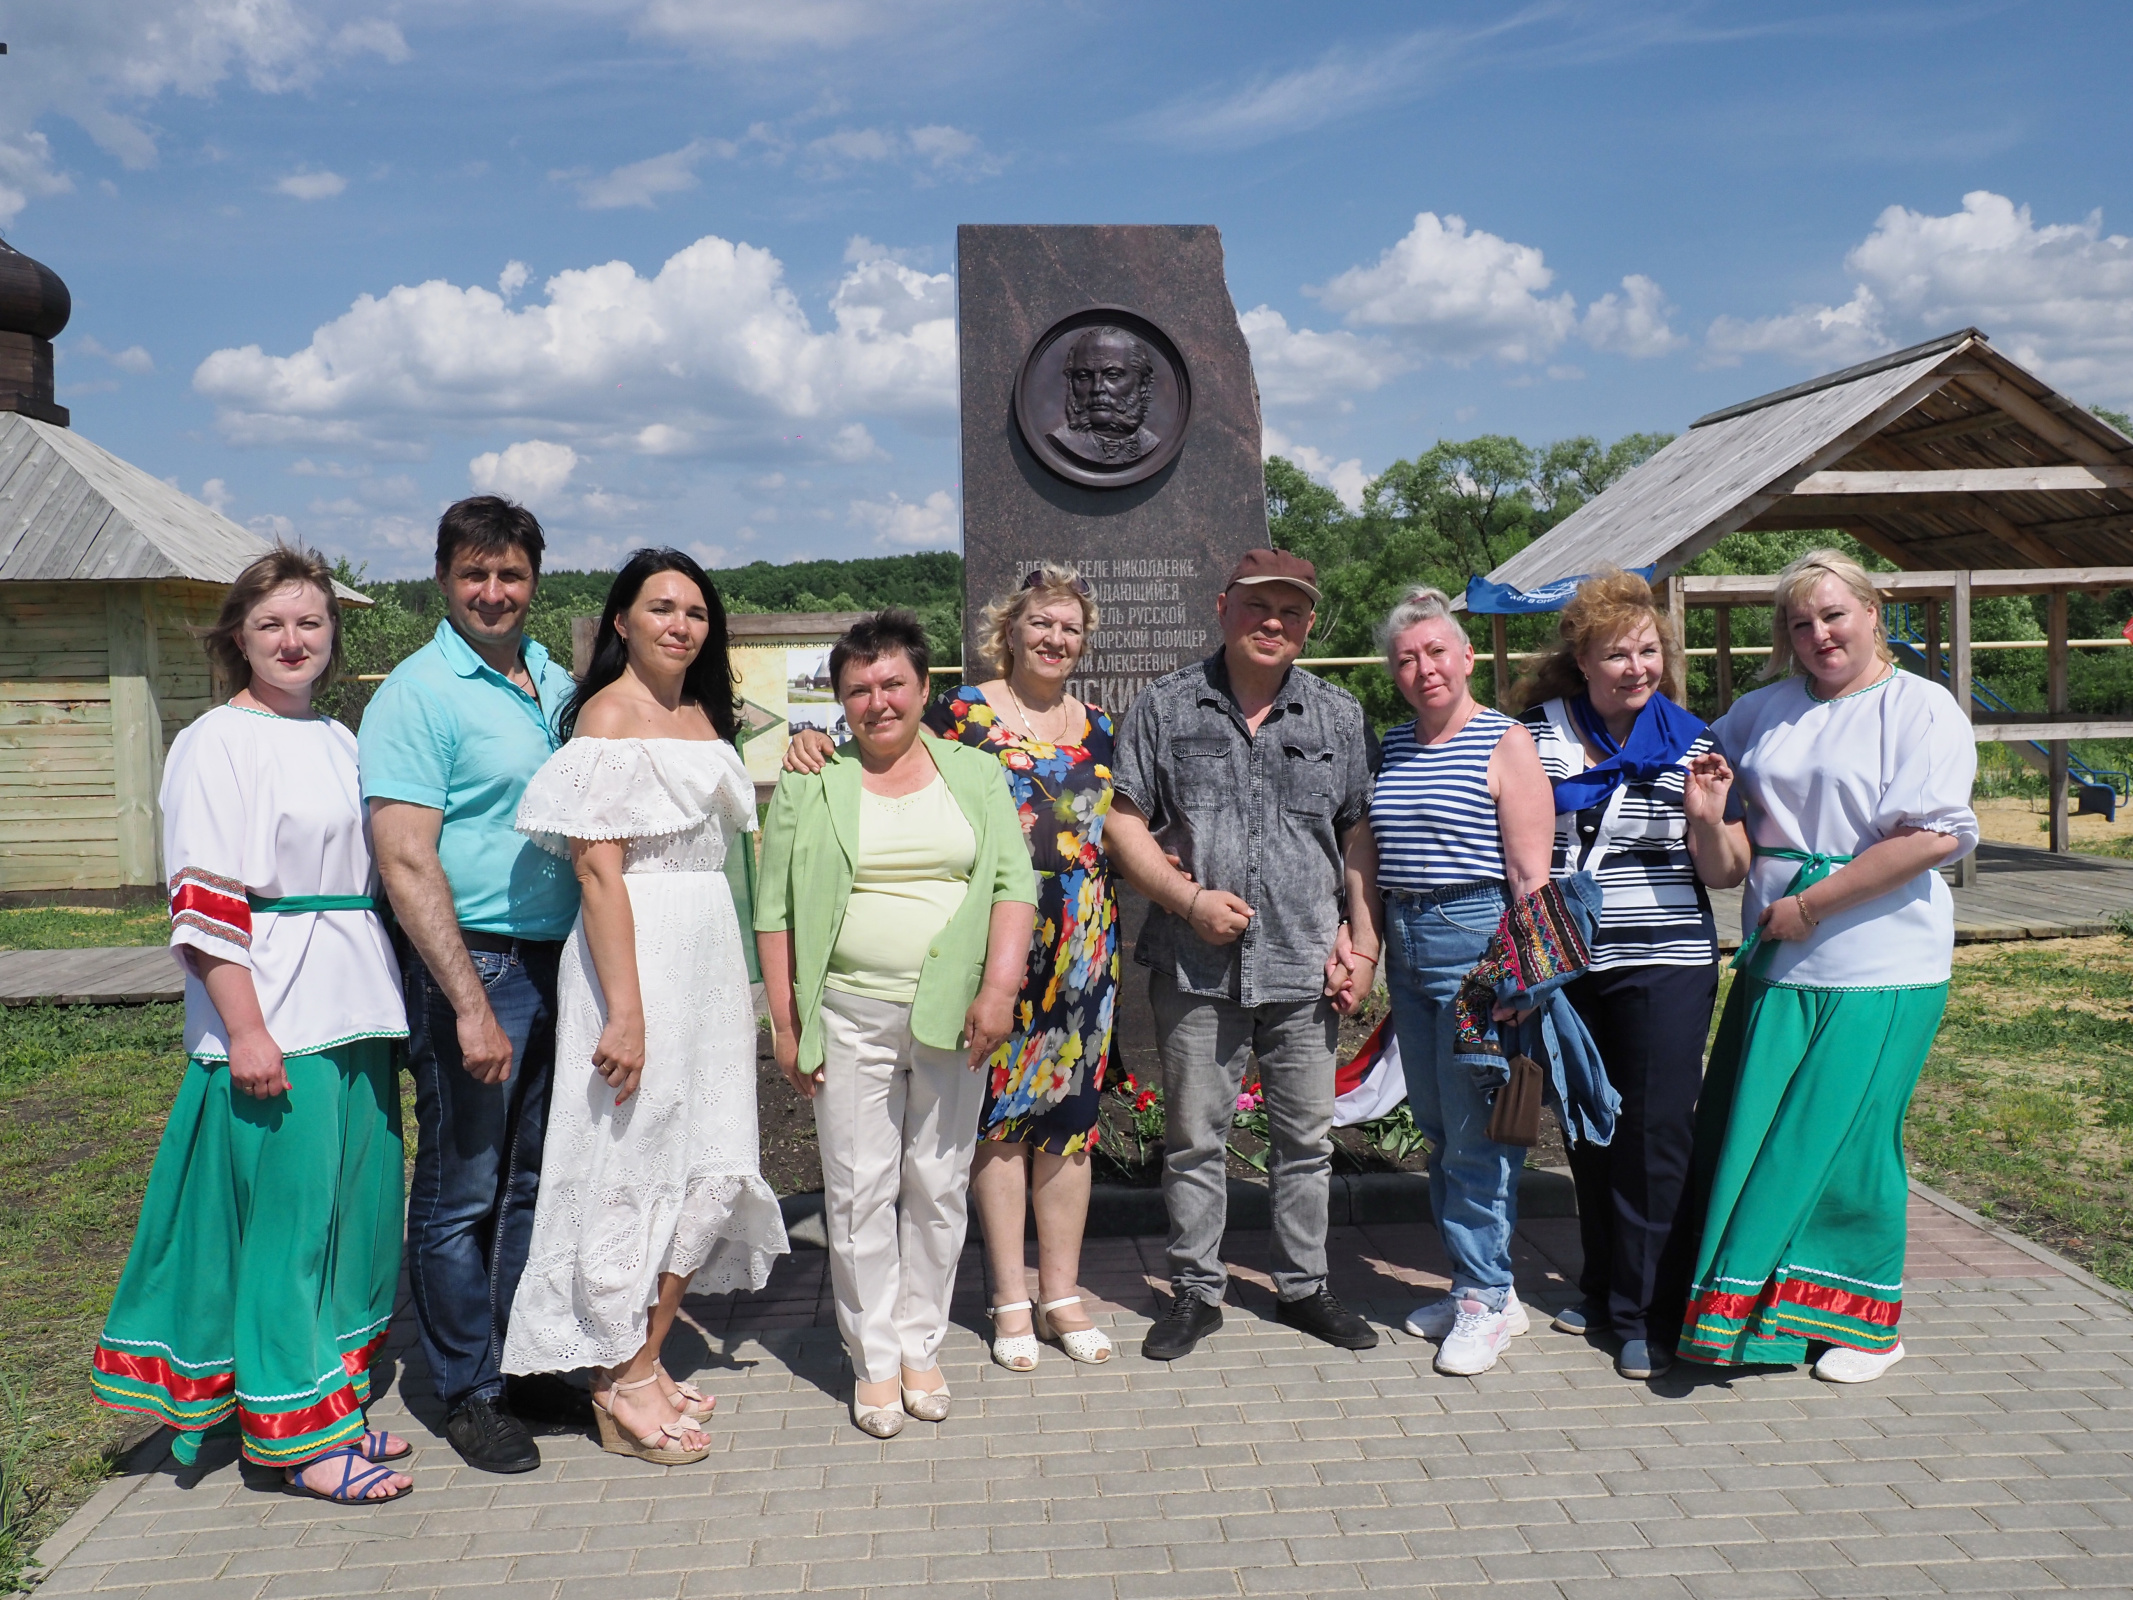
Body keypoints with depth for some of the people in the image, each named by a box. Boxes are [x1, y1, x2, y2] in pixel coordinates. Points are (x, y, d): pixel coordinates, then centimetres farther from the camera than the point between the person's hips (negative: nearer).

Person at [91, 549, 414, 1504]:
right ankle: (296, 1436, 10)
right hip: (271, 1024, -7)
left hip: (354, 1016, 7)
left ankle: (332, 1407, 25)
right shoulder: (217, 744, -6)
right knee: (283, 1217, -1)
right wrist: (246, 1030, -19)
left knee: (354, 1212, 12)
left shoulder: (339, 741, 15)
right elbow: (204, 905, -13)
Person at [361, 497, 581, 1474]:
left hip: (561, 960, 7)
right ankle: (466, 1392, 19)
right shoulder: (418, 694, -9)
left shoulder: (559, 685, 12)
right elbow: (408, 863, -16)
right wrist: (472, 1006, -20)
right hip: (472, 961, -7)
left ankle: (522, 1364, 30)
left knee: (535, 1178, 15)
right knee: (463, 1189, 5)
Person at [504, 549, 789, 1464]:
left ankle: (645, 1362, 24)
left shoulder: (703, 714, 14)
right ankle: (620, 1387, 13)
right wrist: (624, 1009, -21)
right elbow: (598, 872, -17)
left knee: (706, 1165, 11)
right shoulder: (609, 715, -10)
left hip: (709, 951, 8)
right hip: (637, 952, -8)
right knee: (632, 1158, 0)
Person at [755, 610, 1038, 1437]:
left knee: (938, 1188, 7)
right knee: (859, 1191, 2)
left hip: (954, 1019, 1)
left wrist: (1000, 986, -11)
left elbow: (1014, 882, 2)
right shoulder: (809, 784, 5)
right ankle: (874, 1361, 15)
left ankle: (921, 1345, 22)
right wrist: (784, 1021, -3)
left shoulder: (976, 774, 9)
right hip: (850, 1018, -1)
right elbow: (775, 909, 3)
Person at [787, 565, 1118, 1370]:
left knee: (1070, 1107, 9)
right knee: (998, 1108, 2)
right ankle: (1011, 1297, 15)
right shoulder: (963, 713, -2)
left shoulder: (1096, 726, 14)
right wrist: (816, 744, -21)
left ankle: (1062, 1291, 21)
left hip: (1083, 942, 5)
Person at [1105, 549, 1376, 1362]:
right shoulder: (1166, 707, 2)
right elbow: (1123, 820, 0)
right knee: (1194, 1137, 8)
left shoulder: (1339, 717, 7)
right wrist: (1189, 899, -12)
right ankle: (1195, 1291, 22)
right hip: (1195, 966, -1)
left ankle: (1303, 1286, 28)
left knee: (1306, 1137, 11)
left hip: (1305, 967, 2)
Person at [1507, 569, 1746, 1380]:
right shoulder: (1536, 736, 2)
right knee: (1587, 1131, 14)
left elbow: (1720, 876, -1)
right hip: (1562, 964, 2)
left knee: (1655, 1134, -2)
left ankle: (1649, 1317, 10)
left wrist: (1708, 819, -20)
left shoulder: (1688, 742, 0)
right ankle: (1603, 1288, 32)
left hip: (1663, 963, -2)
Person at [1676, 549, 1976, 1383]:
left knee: (1845, 1140, 3)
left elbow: (1932, 838, -17)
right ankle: (1744, 1305, 24)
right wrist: (1706, 814, 2)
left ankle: (1864, 1321, 22)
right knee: (1747, 1134, 8)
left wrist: (1809, 907, -16)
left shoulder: (1922, 708, -5)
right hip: (1774, 964, 6)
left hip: (1877, 971, -5)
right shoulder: (1763, 711, 13)